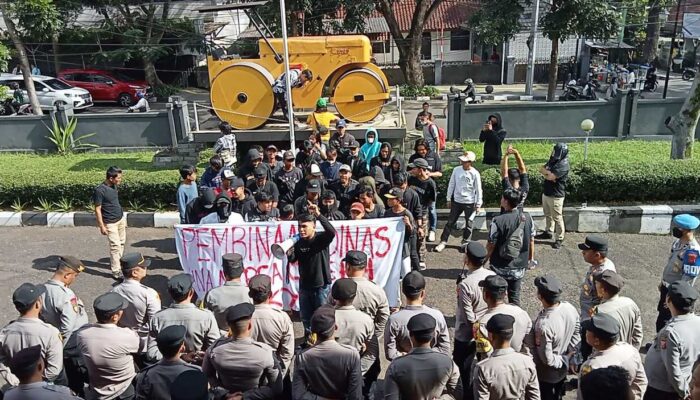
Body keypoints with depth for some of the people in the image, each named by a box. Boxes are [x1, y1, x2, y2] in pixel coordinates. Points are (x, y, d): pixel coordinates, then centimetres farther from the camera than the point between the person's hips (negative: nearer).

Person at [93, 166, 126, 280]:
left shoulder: (115, 186, 2)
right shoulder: (100, 190, -21)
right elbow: (97, 209, -17)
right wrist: (102, 226, -17)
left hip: (121, 219, 8)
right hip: (110, 223, -8)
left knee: (122, 243, 16)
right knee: (115, 246, -7)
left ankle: (115, 262, 33)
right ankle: (116, 271, 0)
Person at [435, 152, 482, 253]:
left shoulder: (475, 173, -10)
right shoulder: (456, 170, -3)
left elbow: (478, 189, -5)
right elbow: (451, 185, 5)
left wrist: (478, 204, -5)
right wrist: (449, 199, 6)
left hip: (470, 203, -2)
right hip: (457, 201, 2)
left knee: (469, 224, 9)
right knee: (450, 222, 3)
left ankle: (465, 241, 27)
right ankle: (443, 242, 9)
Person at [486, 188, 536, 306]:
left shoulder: (498, 221, -20)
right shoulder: (527, 218, -5)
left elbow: (491, 245, -15)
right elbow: (531, 241, 5)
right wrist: (531, 258, 20)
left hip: (500, 267, -4)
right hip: (519, 267, 4)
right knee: (515, 297, 17)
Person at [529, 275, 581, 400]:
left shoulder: (544, 324, -39)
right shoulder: (570, 308, -18)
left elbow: (547, 358, -29)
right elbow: (577, 334, 0)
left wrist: (562, 361, -11)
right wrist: (567, 355, 4)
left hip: (546, 374, -6)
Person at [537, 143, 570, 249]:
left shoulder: (563, 165, -21)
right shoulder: (553, 160, 7)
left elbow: (551, 177, -28)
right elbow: (541, 169, 8)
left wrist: (546, 173, -6)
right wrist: (548, 173, -12)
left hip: (556, 196, -9)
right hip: (546, 193, 9)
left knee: (557, 218, -1)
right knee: (548, 215, 22)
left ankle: (559, 239, 9)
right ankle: (548, 232, 39)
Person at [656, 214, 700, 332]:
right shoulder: (678, 241, 1)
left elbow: (689, 277, -24)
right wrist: (663, 282, 22)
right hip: (666, 287, 9)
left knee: (663, 322, -2)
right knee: (663, 317, 19)